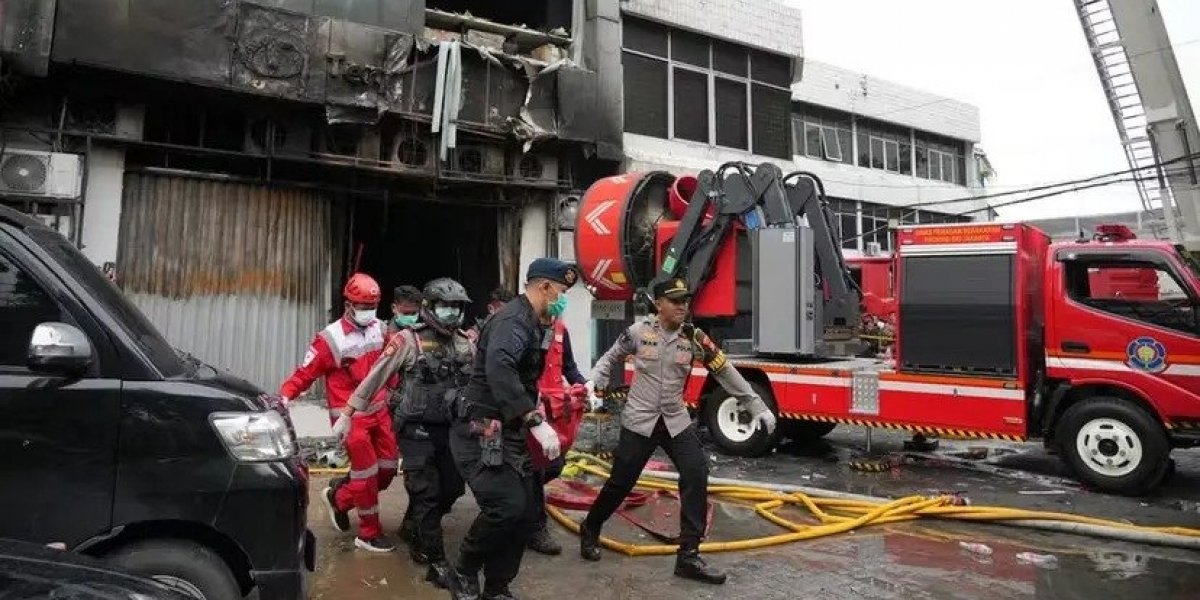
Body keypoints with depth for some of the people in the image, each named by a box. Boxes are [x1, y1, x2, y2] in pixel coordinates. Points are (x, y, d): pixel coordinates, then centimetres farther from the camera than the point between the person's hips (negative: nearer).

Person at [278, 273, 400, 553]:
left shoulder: (379, 329, 3)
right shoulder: (331, 338, -16)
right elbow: (306, 372, -16)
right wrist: (285, 395, -29)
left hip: (378, 410, 7)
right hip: (350, 415, -7)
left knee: (387, 467, 8)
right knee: (366, 472, -4)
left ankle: (338, 497, 31)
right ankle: (369, 534, 12)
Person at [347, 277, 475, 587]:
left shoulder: (466, 344, 6)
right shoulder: (409, 339, -9)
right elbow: (375, 377, -7)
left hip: (452, 429, 6)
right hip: (417, 430, -6)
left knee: (451, 490, 13)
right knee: (427, 495, -2)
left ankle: (412, 529, 40)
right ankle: (437, 562, 9)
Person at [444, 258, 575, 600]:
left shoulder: (533, 324, 13)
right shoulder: (513, 321, -19)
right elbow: (499, 370, -38)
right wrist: (536, 422, -41)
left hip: (509, 434, 10)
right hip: (483, 434, -10)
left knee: (526, 511, 9)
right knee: (507, 507, -19)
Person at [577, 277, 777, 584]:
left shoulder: (694, 337, -4)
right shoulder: (638, 331, -8)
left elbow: (725, 372, 0)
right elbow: (611, 358, 9)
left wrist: (756, 406, -1)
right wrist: (593, 383, -5)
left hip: (676, 421, 3)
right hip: (639, 420, -2)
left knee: (697, 473, -12)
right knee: (620, 482, 2)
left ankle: (689, 555, -2)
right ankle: (589, 530, 30)